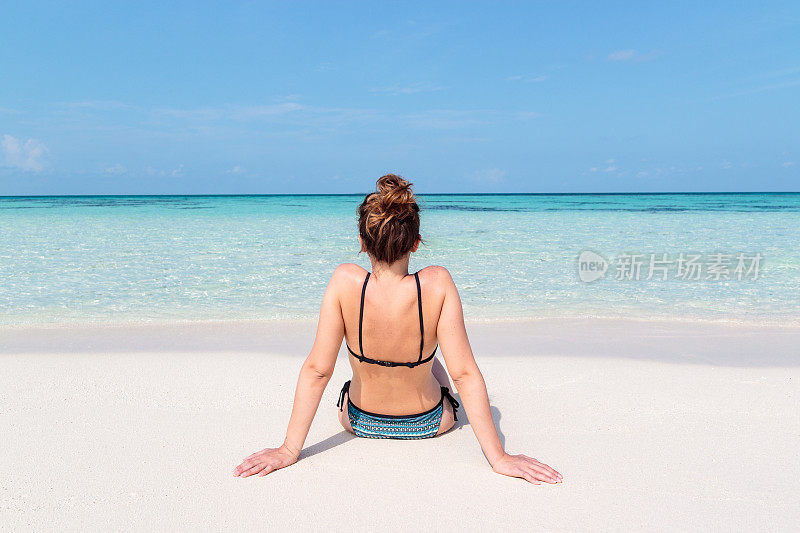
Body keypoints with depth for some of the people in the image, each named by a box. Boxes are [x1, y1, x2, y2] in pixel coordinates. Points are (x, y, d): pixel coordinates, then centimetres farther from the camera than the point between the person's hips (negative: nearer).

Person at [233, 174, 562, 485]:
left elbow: (316, 370, -25)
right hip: (429, 424, 0)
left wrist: (289, 450, -15)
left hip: (360, 422, 1)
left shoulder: (345, 281, -29)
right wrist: (498, 457, -20)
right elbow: (465, 374, -28)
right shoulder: (437, 284, -29)